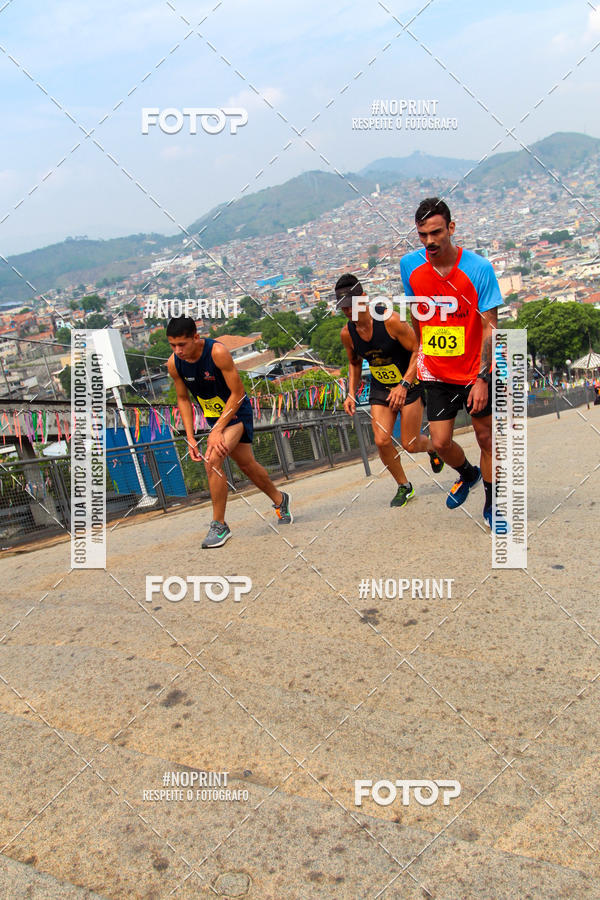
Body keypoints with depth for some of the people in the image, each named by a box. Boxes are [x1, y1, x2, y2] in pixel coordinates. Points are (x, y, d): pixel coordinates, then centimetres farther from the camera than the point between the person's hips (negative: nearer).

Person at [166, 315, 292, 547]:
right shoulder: (174, 364, -12)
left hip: (236, 413, -6)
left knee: (211, 460, -23)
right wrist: (190, 438, -4)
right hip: (214, 415, 6)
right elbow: (183, 399, 3)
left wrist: (217, 430, -25)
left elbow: (238, 393, -23)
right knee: (247, 465, 18)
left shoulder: (218, 352, -29)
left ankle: (219, 525, -8)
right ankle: (279, 500, 44)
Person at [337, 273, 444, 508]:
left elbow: (418, 351, -18)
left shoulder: (390, 320, -24)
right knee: (382, 441, -10)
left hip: (409, 385, -4)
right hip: (380, 388, 4)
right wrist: (351, 394, 2)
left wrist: (404, 385, -27)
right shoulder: (347, 333, -7)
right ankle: (404, 487, 13)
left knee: (410, 444, -4)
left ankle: (432, 447, 35)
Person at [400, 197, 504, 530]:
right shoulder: (410, 265, -4)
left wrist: (481, 378, -17)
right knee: (441, 442, -1)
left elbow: (489, 326, -12)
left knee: (486, 437, 7)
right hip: (436, 373, 2)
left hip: (476, 373, -2)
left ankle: (491, 503, 28)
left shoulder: (479, 268, -14)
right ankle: (468, 474, 34)